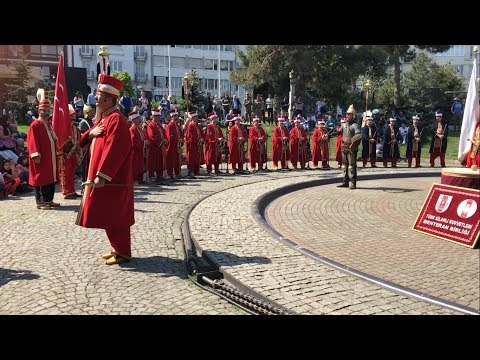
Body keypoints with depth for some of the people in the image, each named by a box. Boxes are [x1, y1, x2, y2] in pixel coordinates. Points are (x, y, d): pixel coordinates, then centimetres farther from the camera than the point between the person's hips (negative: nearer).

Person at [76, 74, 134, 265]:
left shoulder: (116, 119, -17)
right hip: (104, 177, 10)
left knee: (115, 218, -2)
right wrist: (91, 133, -4)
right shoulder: (103, 117, 15)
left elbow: (114, 150, -25)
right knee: (108, 217, 16)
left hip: (113, 180, -10)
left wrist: (101, 176, -26)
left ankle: (123, 253, 9)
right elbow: (86, 140, 20)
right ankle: (118, 248, 27)